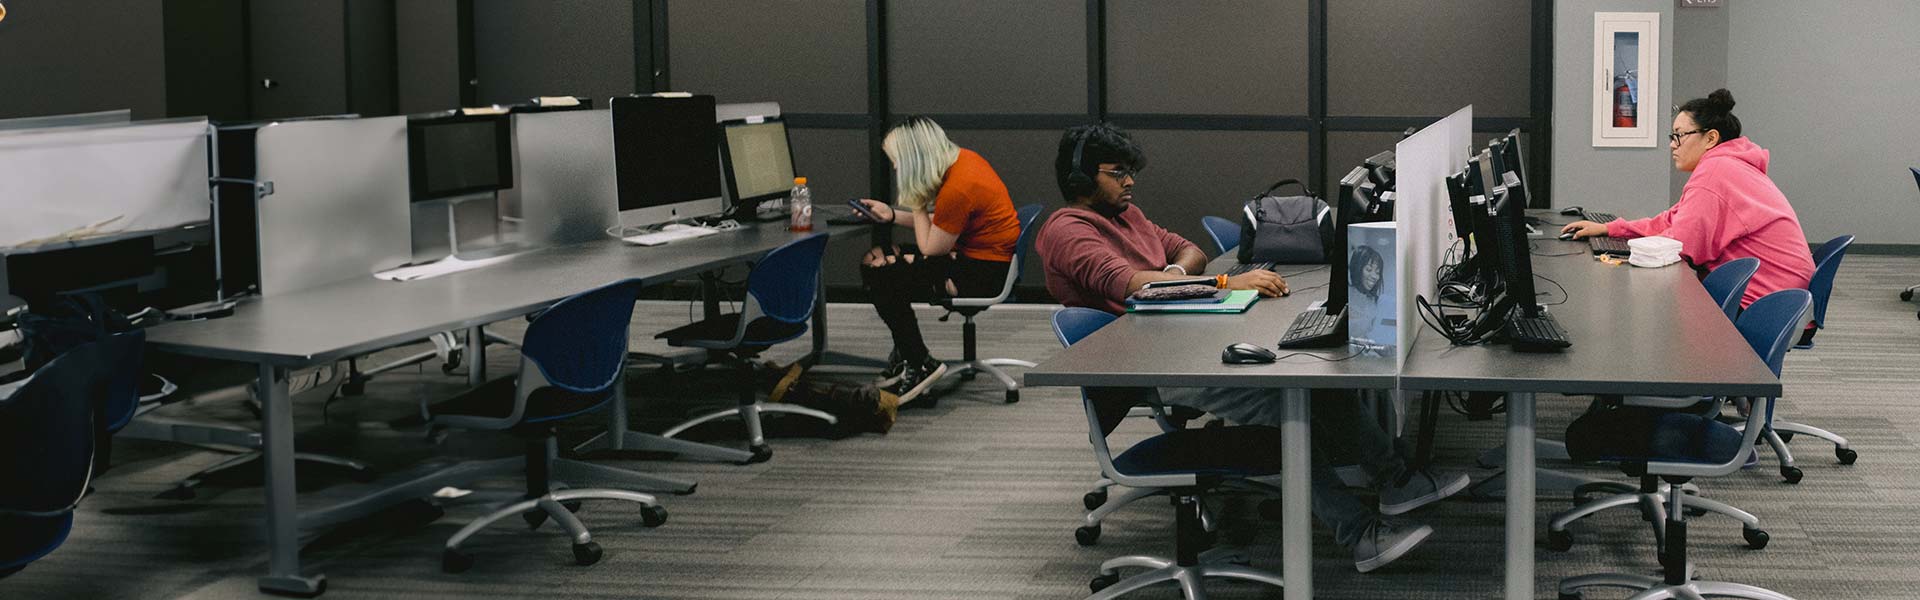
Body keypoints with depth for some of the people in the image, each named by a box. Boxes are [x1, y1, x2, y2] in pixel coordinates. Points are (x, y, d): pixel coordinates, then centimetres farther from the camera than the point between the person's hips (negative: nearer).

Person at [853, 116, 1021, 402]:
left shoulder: (956, 190, -27)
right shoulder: (960, 157, 1)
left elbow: (930, 248, -14)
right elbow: (940, 225, 14)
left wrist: (917, 205, -8)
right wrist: (892, 215, 11)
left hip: (984, 274, -10)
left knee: (880, 279, -12)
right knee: (874, 258, 10)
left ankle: (919, 365, 2)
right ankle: (905, 356, 18)